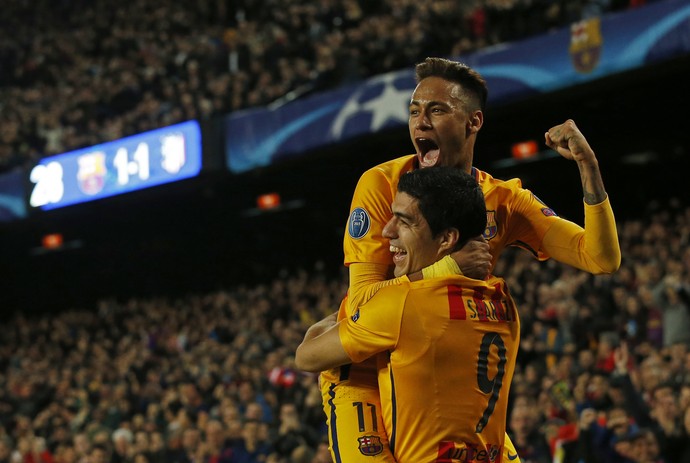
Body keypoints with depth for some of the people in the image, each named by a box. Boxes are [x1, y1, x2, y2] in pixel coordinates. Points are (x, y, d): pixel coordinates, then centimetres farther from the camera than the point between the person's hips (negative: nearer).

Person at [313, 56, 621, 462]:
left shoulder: (503, 201, -4)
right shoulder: (381, 185, -14)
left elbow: (602, 260, -10)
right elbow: (361, 301, -19)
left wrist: (588, 166, -20)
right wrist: (448, 269, -30)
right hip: (364, 376, -4)